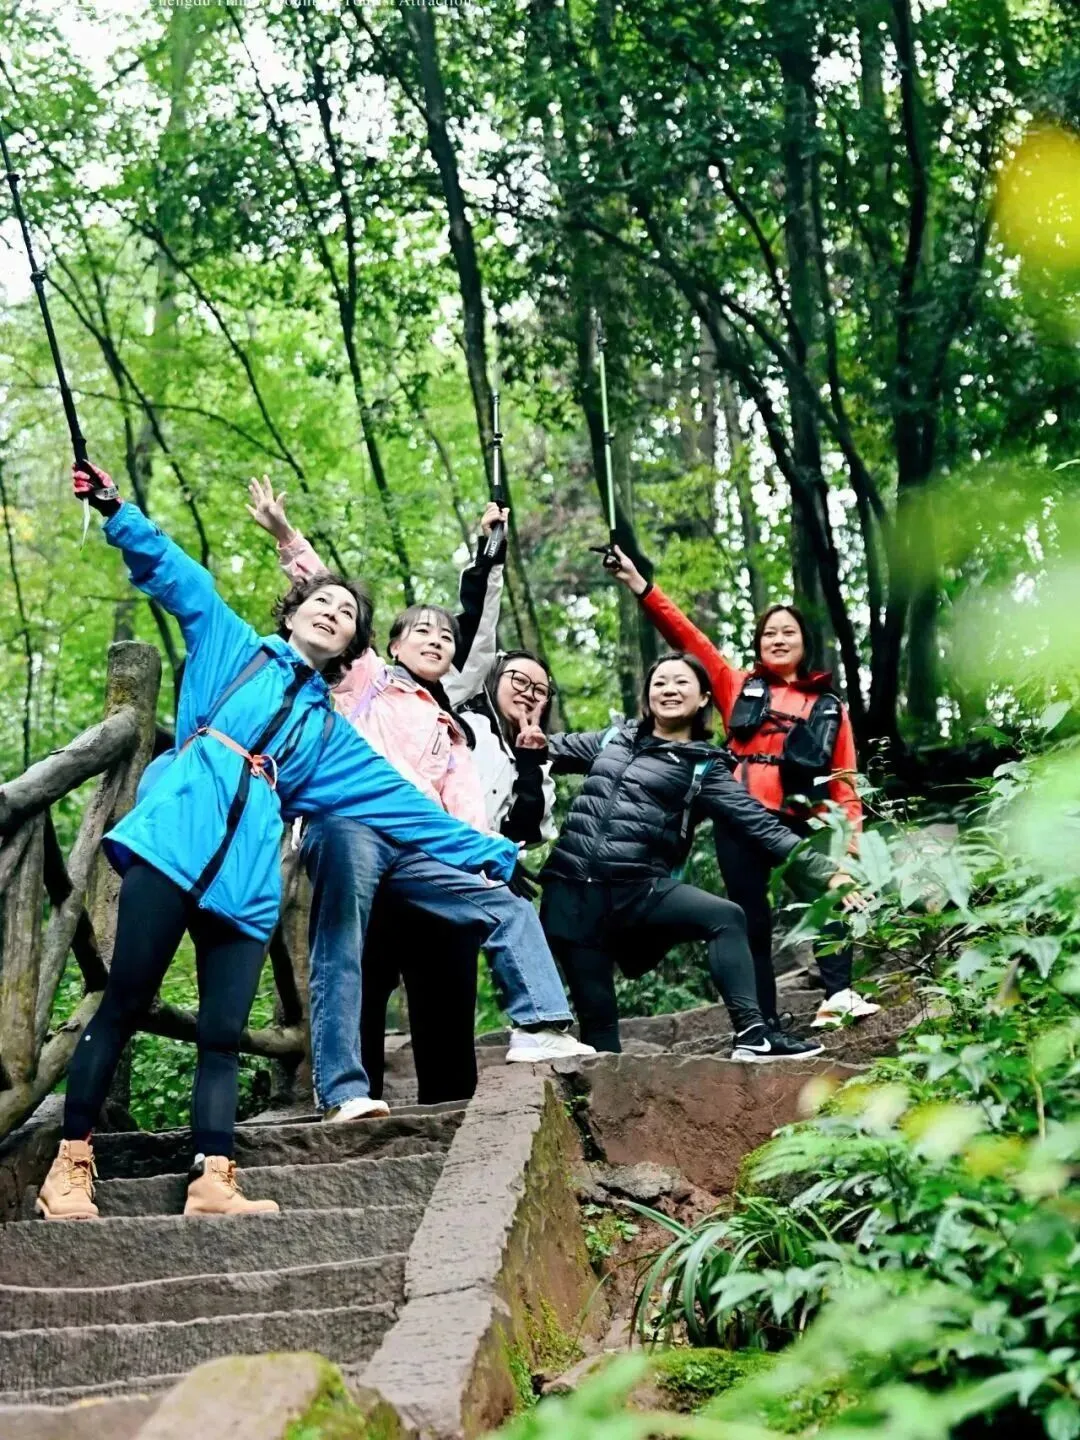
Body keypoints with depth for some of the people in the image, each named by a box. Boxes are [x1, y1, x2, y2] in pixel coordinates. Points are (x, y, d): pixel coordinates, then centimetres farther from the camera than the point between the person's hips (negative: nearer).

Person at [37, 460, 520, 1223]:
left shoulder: (330, 731, 27)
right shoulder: (234, 648, 20)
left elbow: (405, 803, 27)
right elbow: (178, 574, 8)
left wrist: (485, 851, 24)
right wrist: (117, 510, -6)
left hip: (248, 875, 4)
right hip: (176, 841, -4)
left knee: (223, 1035, -2)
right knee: (124, 1007, -7)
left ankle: (213, 1182, -5)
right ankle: (69, 1167, -2)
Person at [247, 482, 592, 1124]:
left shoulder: (451, 732, 32)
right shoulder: (366, 677, 22)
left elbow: (464, 803, 17)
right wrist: (287, 537, 1)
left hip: (417, 845, 5)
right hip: (350, 824, -5)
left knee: (511, 907, -5)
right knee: (340, 956, -12)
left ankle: (541, 1028, -13)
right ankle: (344, 1090, -15)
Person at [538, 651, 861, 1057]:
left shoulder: (702, 768, 6)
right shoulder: (614, 740, 15)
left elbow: (760, 824, -1)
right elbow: (550, 750, 30)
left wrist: (824, 870, -9)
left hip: (639, 888, -2)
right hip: (571, 890, 2)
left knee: (725, 916, -24)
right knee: (595, 1010, -3)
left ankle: (752, 1034, -25)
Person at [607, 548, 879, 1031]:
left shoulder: (830, 707, 15)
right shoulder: (739, 688, 14)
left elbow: (843, 781, 11)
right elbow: (686, 637, 6)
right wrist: (639, 584, -2)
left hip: (800, 825, 0)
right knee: (751, 920, 2)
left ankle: (839, 994, -20)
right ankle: (762, 1023, 6)